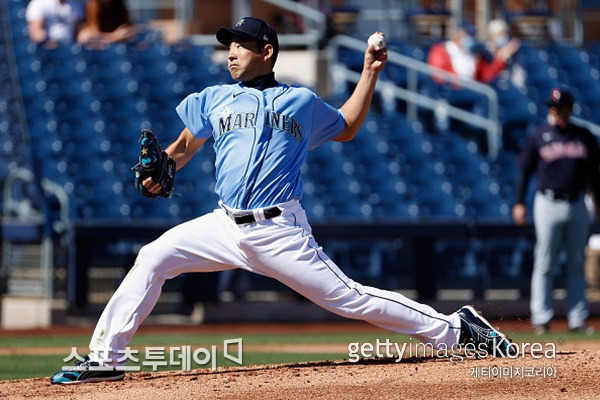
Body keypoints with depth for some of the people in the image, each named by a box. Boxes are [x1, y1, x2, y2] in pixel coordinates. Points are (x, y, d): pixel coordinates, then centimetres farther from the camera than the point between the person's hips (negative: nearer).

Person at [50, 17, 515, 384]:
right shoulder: (215, 100, 13)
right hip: (226, 227, 3)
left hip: (280, 232, -3)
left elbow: (346, 127, 24)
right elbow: (185, 147, 17)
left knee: (348, 298, -10)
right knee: (152, 259, -10)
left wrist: (370, 73, 16)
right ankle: (105, 359, -4)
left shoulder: (302, 102, 8)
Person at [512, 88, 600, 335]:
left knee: (577, 265, 5)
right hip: (548, 205, -2)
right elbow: (525, 169, 4)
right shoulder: (539, 136, 2)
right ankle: (541, 318, 0)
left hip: (577, 206, 3)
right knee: (545, 264, -3)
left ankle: (578, 319, 8)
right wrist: (519, 203, -3)